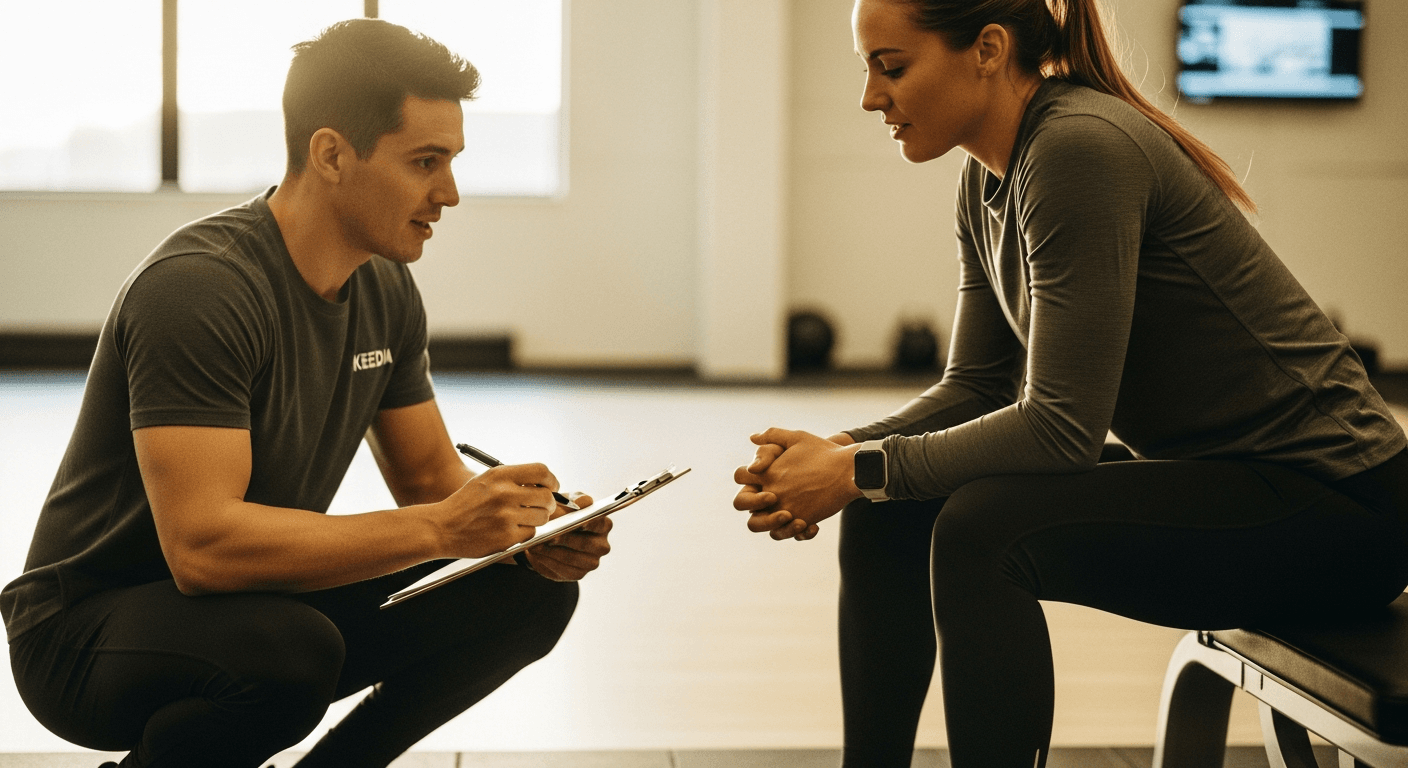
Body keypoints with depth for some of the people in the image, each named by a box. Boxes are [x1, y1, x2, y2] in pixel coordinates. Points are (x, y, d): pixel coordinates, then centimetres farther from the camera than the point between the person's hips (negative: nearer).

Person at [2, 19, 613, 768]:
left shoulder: (386, 291, 0)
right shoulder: (196, 287, -26)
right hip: (87, 629, -7)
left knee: (529, 590, -5)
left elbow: (430, 475, 8)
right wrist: (440, 528, -35)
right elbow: (201, 544, -35)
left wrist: (529, 529, -14)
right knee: (289, 647, -39)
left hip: (267, 599, 8)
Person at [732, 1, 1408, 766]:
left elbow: (1061, 425, -25)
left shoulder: (1082, 150, -23)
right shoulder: (988, 180, 4)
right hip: (1201, 470, 9)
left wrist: (860, 469, -19)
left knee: (985, 532, -27)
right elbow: (974, 387, 8)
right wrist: (839, 451, -8)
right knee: (886, 519, 2)